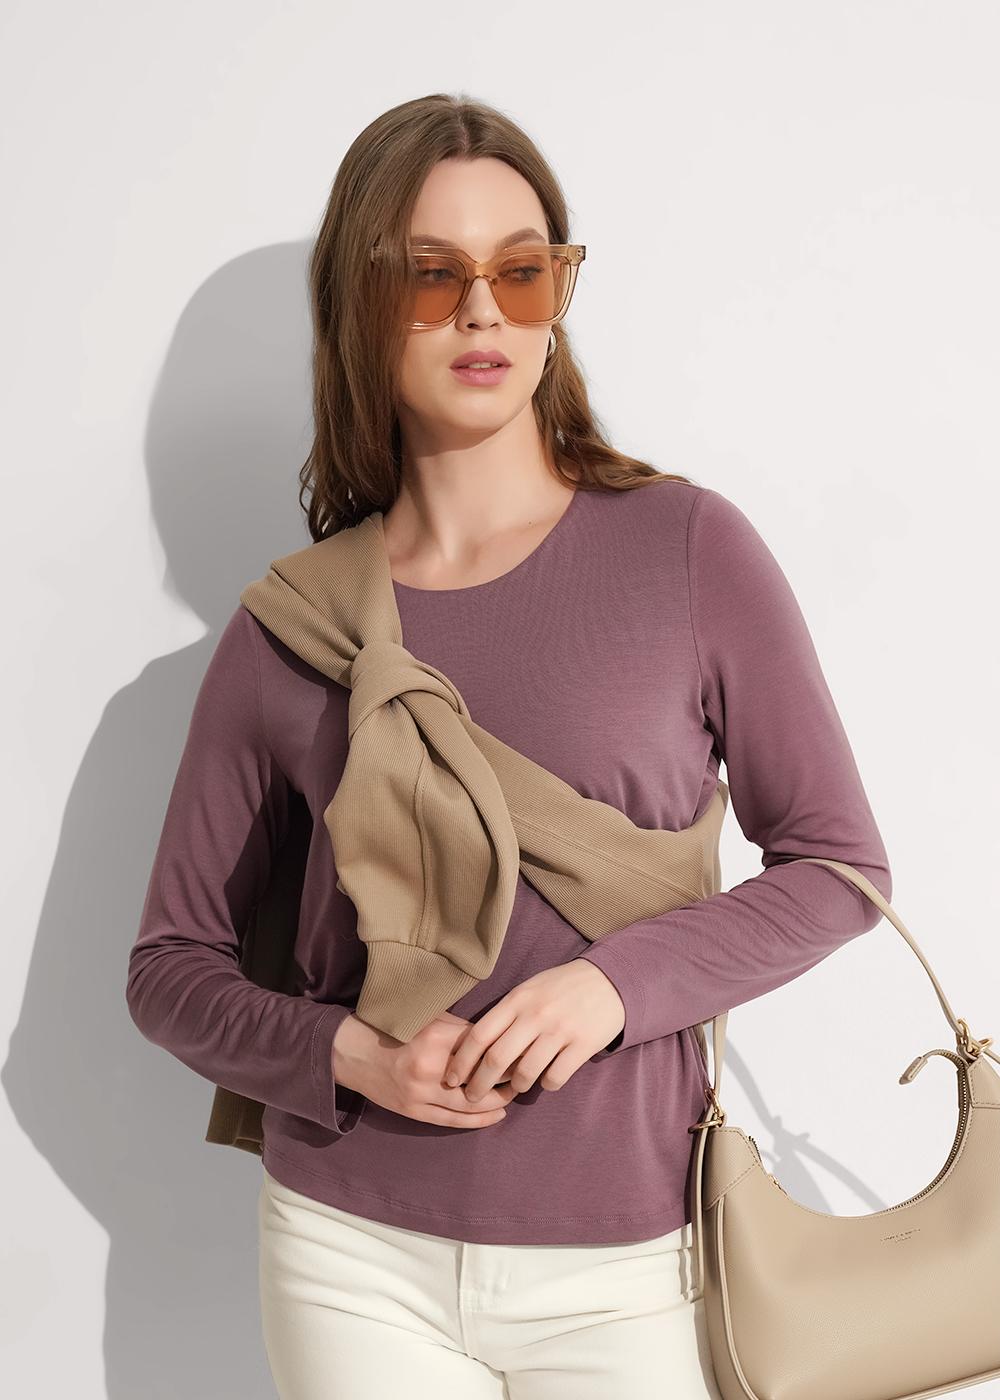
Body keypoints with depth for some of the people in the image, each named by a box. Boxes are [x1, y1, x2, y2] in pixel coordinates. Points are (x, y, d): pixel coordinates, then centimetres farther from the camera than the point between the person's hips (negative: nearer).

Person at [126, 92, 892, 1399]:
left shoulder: (687, 547, -7)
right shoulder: (287, 631, -3)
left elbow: (837, 864, -2)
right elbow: (171, 964, 4)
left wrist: (619, 977, -17)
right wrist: (342, 1050, -14)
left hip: (623, 1264, -1)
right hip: (355, 1255, 1)